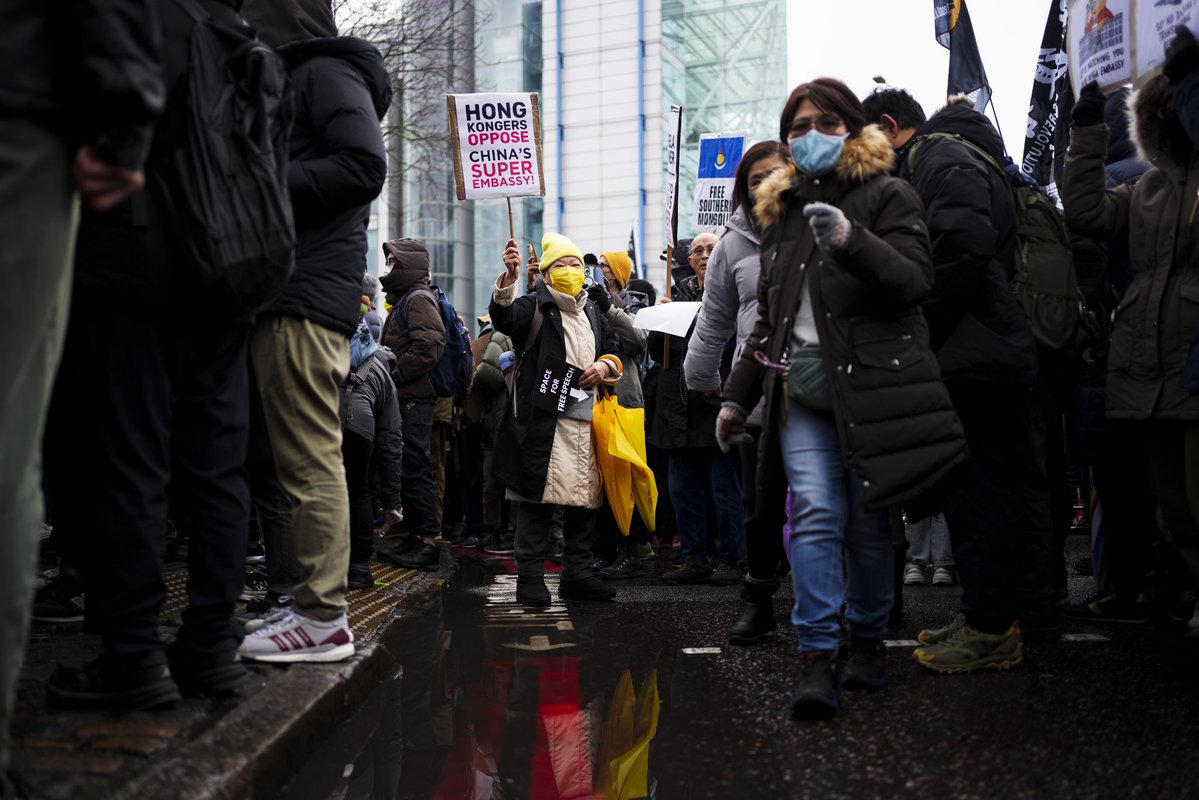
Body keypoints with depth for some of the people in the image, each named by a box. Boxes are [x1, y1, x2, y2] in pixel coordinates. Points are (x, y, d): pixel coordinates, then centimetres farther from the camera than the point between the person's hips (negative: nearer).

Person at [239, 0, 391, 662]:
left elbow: (365, 166, -16)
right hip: (281, 292, 10)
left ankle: (322, 619, -7)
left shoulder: (327, 72, -2)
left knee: (307, 459, -10)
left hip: (306, 295, -10)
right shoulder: (289, 80, 27)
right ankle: (294, 597, 19)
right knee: (270, 458, 12)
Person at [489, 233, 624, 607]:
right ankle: (530, 577, -1)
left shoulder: (593, 313, 20)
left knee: (586, 496, 9)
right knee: (538, 497, -7)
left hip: (587, 419, 7)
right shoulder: (536, 307, 0)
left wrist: (604, 367, 4)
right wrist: (509, 279, -38)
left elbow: (613, 351, 27)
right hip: (544, 419, -6)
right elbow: (504, 317, -20)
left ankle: (577, 575, 19)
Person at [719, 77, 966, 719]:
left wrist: (852, 243, -29)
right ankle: (818, 659, -12)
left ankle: (867, 639, 21)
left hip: (871, 383, -3)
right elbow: (768, 316, 25)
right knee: (815, 512, -10)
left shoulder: (887, 195, 3)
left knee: (868, 521, 3)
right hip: (801, 389, 3)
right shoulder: (780, 209, 19)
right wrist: (738, 395, 24)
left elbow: (915, 281, -12)